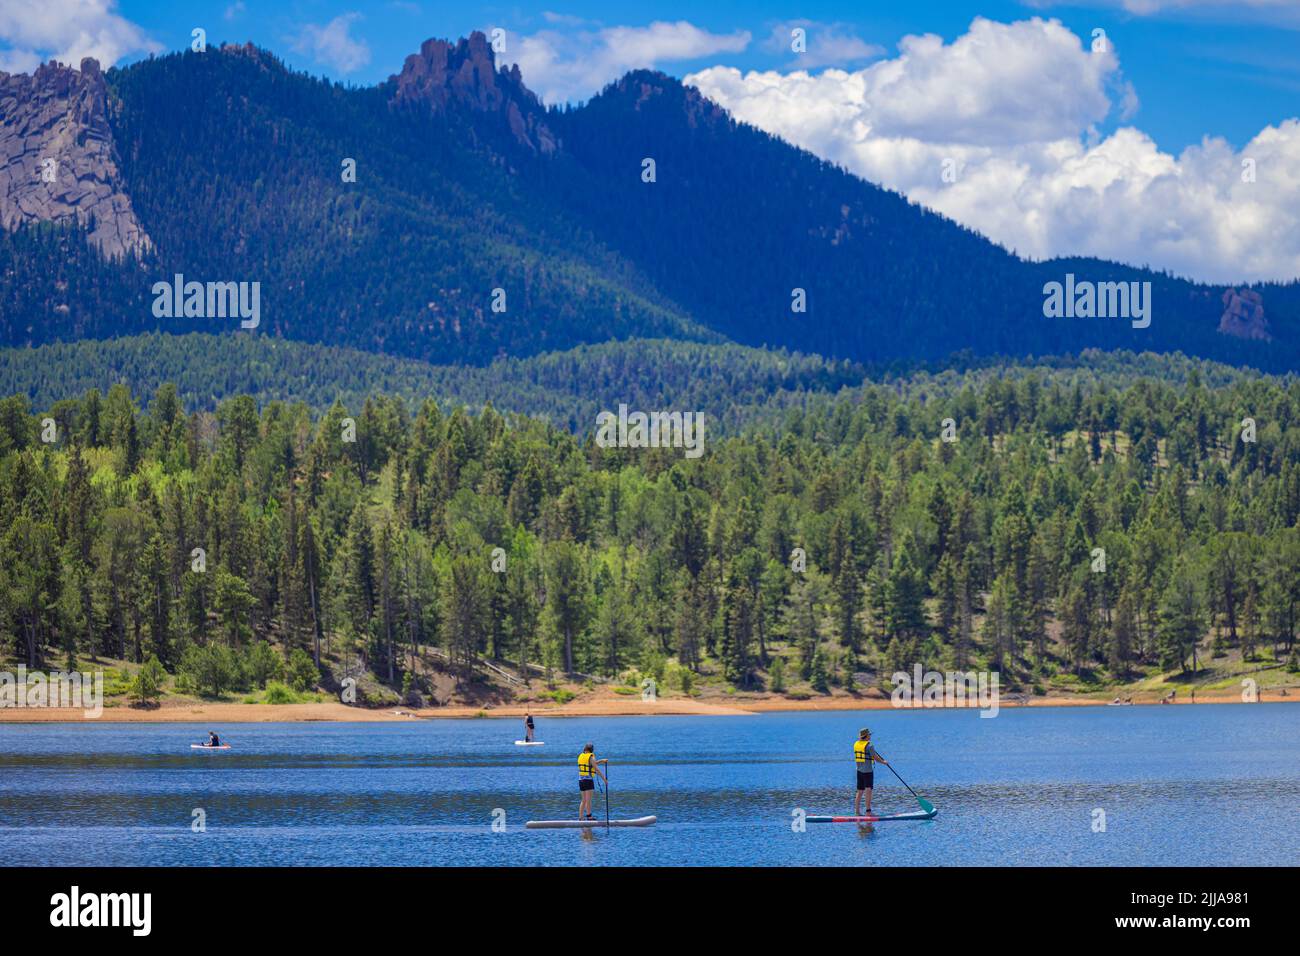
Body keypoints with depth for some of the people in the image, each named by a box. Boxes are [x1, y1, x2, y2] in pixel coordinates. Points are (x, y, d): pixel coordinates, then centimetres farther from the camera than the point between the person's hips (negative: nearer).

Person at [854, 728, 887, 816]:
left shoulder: (856, 744, 7)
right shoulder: (869, 745, -14)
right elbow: (876, 758, -10)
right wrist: (884, 762, 7)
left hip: (859, 770, 7)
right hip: (868, 771, -7)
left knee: (859, 791, 12)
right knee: (868, 790, -6)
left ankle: (856, 812, 13)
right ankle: (868, 811, -11)